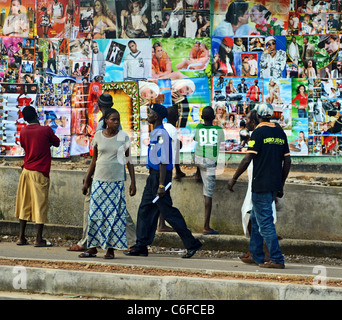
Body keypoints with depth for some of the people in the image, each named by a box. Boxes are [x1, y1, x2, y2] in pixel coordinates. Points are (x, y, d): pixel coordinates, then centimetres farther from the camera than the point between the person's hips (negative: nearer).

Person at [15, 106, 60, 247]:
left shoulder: (23, 132, 3)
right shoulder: (46, 130, -7)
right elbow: (56, 143, 8)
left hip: (26, 171, 4)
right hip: (41, 172, -4)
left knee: (24, 204, 10)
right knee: (40, 204, -1)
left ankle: (21, 237, 10)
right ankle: (39, 239, -2)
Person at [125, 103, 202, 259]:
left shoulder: (162, 134, -17)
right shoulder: (154, 134, 14)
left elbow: (164, 161, -21)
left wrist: (161, 185, -23)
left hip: (160, 176, -10)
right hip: (153, 176, 10)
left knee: (169, 213, -7)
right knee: (145, 211, 10)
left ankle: (192, 244, -2)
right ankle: (141, 246, 14)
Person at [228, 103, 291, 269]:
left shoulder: (259, 132, -9)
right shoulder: (280, 133, 11)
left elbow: (248, 159, -14)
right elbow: (287, 161, 13)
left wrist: (234, 178, -5)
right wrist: (281, 185, 20)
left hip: (261, 185, -8)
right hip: (275, 185, 8)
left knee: (265, 223, -5)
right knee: (256, 219, 19)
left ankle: (277, 259, -9)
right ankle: (256, 256, 22)